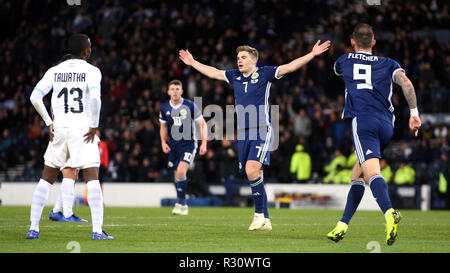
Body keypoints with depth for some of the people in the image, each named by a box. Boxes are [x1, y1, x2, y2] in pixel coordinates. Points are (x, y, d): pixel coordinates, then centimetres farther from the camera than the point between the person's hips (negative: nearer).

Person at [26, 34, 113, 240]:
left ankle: (33, 228, 8)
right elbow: (95, 98, -19)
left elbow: (35, 98, 2)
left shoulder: (54, 71, 9)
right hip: (82, 129, -4)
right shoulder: (91, 71, -3)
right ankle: (97, 230, -13)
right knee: (92, 178, -4)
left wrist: (49, 123, 8)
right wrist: (94, 126, -10)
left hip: (59, 129, 4)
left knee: (46, 179, 11)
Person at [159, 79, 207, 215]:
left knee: (181, 172, -22)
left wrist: (204, 143, -9)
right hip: (173, 145, 4)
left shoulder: (190, 106, -10)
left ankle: (180, 203, -12)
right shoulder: (164, 108, 1)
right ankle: (183, 206, 22)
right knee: (177, 176, 7)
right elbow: (163, 126, 18)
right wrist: (163, 142, 3)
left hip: (188, 144, -4)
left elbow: (202, 124, -2)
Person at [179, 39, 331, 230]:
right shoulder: (235, 76, 13)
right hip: (242, 134, 6)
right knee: (256, 177, 6)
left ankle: (260, 214, -11)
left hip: (261, 132, -6)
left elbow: (290, 67, -9)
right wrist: (192, 62, 36)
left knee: (252, 170, -22)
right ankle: (265, 221, 12)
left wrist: (312, 54, -17)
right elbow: (213, 72, 28)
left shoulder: (264, 74, -2)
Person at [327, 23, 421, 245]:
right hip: (387, 124, 4)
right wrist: (414, 113, 1)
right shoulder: (388, 64, 21)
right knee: (357, 175, 19)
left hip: (363, 120, -4)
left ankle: (389, 213, -50)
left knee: (371, 171, -24)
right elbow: (406, 83, 2)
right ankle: (342, 225, 19)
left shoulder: (344, 61, 21)